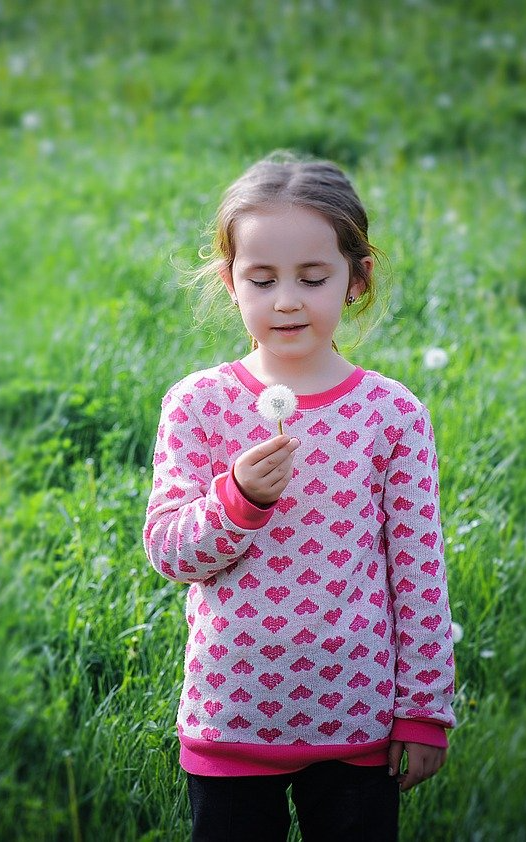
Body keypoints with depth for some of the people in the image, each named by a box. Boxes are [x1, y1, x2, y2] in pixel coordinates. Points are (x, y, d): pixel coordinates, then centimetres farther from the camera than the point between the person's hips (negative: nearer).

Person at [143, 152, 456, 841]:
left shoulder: (394, 413, -3)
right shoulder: (198, 404, -3)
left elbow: (420, 570, 0)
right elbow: (167, 550, -4)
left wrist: (425, 709, 1)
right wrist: (239, 497, -23)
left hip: (359, 720, 0)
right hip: (231, 718, 0)